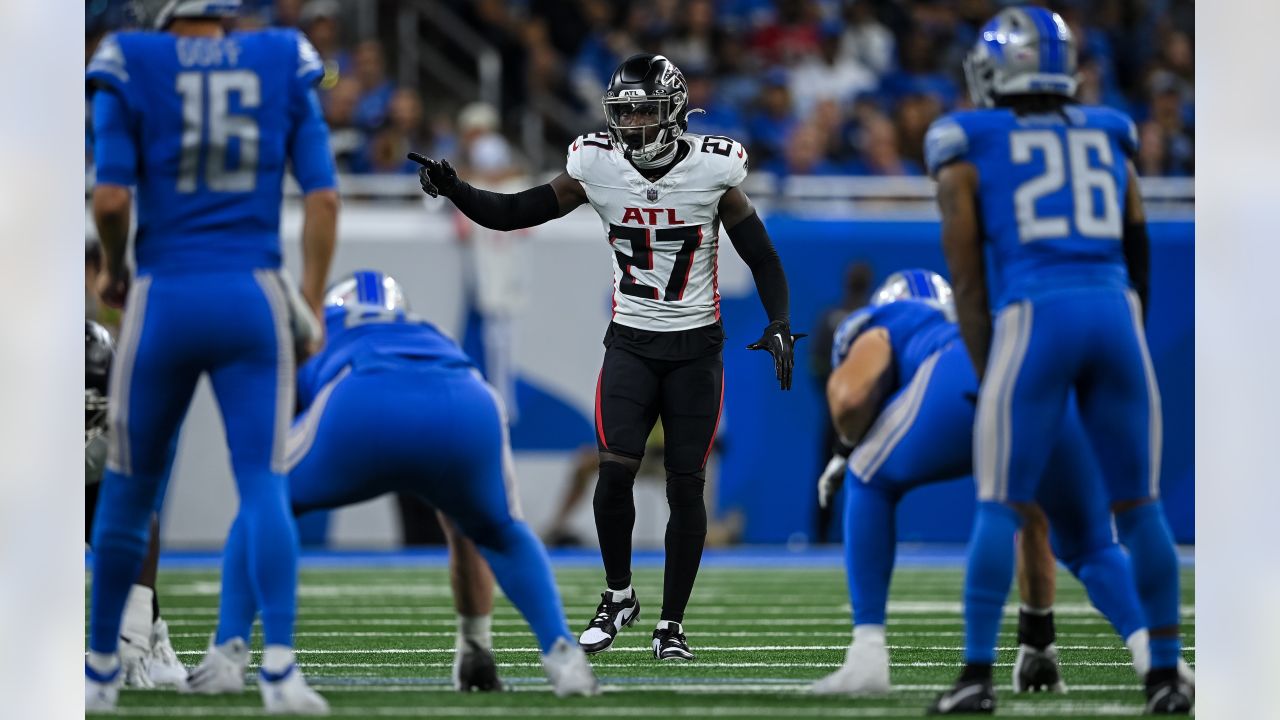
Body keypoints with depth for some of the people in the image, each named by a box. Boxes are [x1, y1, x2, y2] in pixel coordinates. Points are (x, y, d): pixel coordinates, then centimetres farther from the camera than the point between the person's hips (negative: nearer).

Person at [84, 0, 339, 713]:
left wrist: (114, 268, 10)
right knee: (265, 487, -2)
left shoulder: (133, 70, -2)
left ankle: (100, 668, 21)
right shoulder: (284, 67, 5)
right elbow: (323, 196, 1)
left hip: (165, 299, -1)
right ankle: (280, 665, -19)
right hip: (254, 301, 1)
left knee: (130, 487, 12)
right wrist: (312, 305, 6)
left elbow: (111, 197, -9)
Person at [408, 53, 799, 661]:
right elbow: (510, 214, 0)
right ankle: (617, 597, 10)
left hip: (696, 347, -1)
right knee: (614, 473, -12)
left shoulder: (713, 170, -11)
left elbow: (761, 257, -2)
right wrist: (450, 187, -15)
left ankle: (672, 623, 12)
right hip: (630, 342, 1)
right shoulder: (596, 168, -7)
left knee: (686, 487, 1)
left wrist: (779, 325, -14)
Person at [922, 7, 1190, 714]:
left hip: (1033, 317, -3)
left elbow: (967, 278, 7)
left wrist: (987, 376, 11)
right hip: (1117, 314, 3)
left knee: (1000, 508, 1)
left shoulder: (968, 150, 10)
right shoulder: (1108, 142, 20)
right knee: (1139, 505, 10)